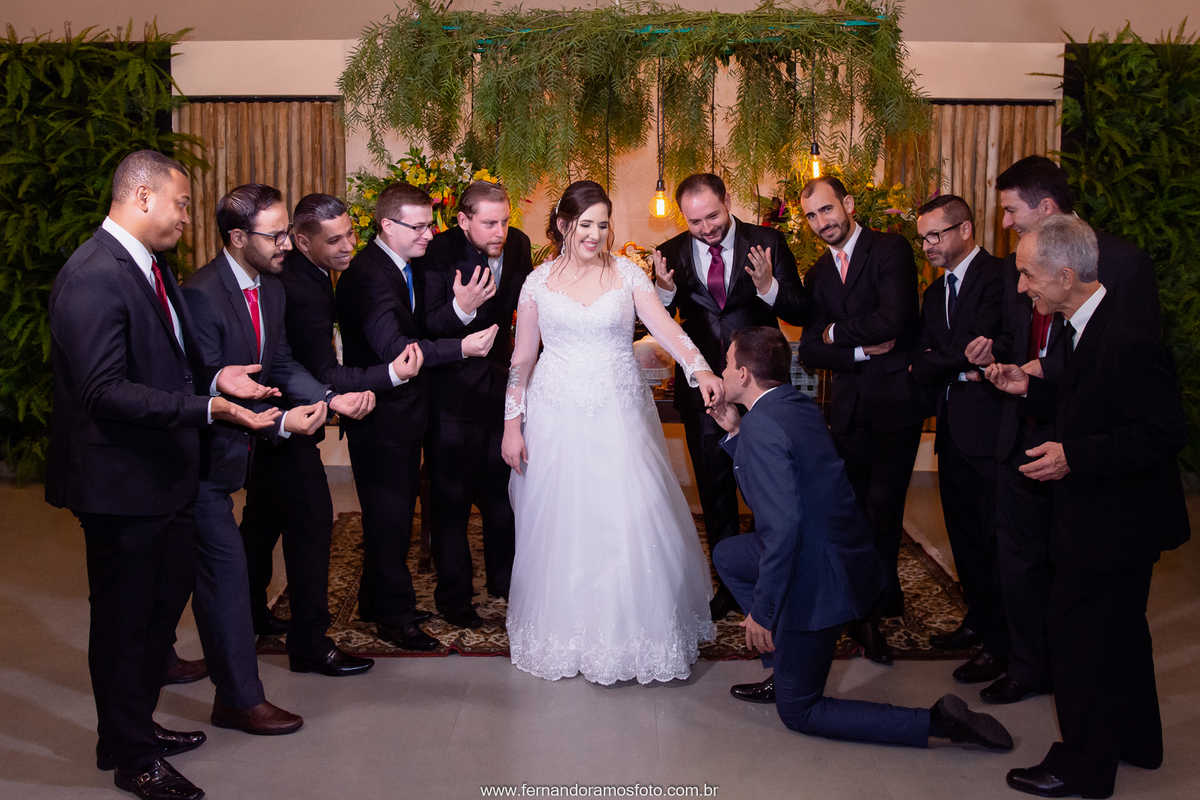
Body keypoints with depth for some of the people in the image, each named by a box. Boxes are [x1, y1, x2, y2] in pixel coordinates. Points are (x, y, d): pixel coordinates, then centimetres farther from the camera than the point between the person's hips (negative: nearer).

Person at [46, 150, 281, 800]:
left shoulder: (152, 266, 10)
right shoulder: (94, 278, -21)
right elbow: (105, 391, -28)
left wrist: (214, 376, 3)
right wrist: (206, 408, -32)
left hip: (166, 475, 10)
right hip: (122, 482, -10)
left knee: (165, 601, 23)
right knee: (124, 619, 6)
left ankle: (136, 725, 42)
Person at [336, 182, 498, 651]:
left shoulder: (410, 265, 10)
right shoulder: (367, 274, -22)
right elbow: (394, 348, -32)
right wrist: (461, 348, -37)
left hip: (406, 409, 10)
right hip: (380, 415, -9)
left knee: (395, 511, 19)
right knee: (389, 514, 1)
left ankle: (377, 601, 34)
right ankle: (394, 615, 15)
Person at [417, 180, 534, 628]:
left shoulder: (518, 244, -3)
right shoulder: (440, 253, -19)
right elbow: (427, 327, -26)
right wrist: (461, 308, -43)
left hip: (500, 381, 5)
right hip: (452, 392, -5)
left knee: (503, 490, 17)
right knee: (451, 498, 5)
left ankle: (504, 577, 36)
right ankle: (453, 594, 21)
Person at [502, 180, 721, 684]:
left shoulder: (627, 274, 3)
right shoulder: (539, 281, 5)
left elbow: (665, 327, -10)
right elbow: (522, 359, 7)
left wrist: (700, 368, -28)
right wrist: (512, 425, 2)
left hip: (619, 416, 0)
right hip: (558, 420, 1)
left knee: (630, 524, -3)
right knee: (561, 526, 5)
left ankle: (635, 629, 14)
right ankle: (564, 634, 21)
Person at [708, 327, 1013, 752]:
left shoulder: (762, 424, -22)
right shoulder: (801, 406, 7)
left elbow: (784, 524, -30)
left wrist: (761, 609, -22)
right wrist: (734, 433, 13)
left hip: (817, 578, -9)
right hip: (842, 553, 9)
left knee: (798, 712, 7)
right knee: (728, 555, 25)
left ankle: (936, 720, -4)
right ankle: (785, 672, 25)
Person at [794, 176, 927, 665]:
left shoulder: (891, 250, -3)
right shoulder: (818, 274, 15)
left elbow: (891, 321, -18)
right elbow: (810, 350, 8)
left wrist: (836, 332, -3)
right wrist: (862, 350, -8)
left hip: (896, 402, -5)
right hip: (849, 407, 5)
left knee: (882, 510, -5)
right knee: (853, 510, 6)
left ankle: (871, 613, 6)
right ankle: (866, 608, 19)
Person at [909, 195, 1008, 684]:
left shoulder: (997, 277, -9)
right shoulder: (935, 292, 18)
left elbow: (974, 347, -18)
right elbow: (921, 362, 8)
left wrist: (934, 364, -4)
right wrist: (959, 369, -10)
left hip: (989, 425, -8)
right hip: (953, 428, 8)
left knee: (997, 537, -2)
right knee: (964, 533, 16)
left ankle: (1001, 643, 6)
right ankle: (978, 620, 30)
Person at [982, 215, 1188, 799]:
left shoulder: (1127, 341, -25)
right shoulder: (1083, 329, 6)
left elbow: (1164, 434, -25)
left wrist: (1075, 457, -26)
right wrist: (1029, 388, 4)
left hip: (1113, 525, -10)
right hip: (1109, 517, 10)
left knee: (1079, 635, 0)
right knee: (1120, 630, 23)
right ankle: (1135, 741, 41)